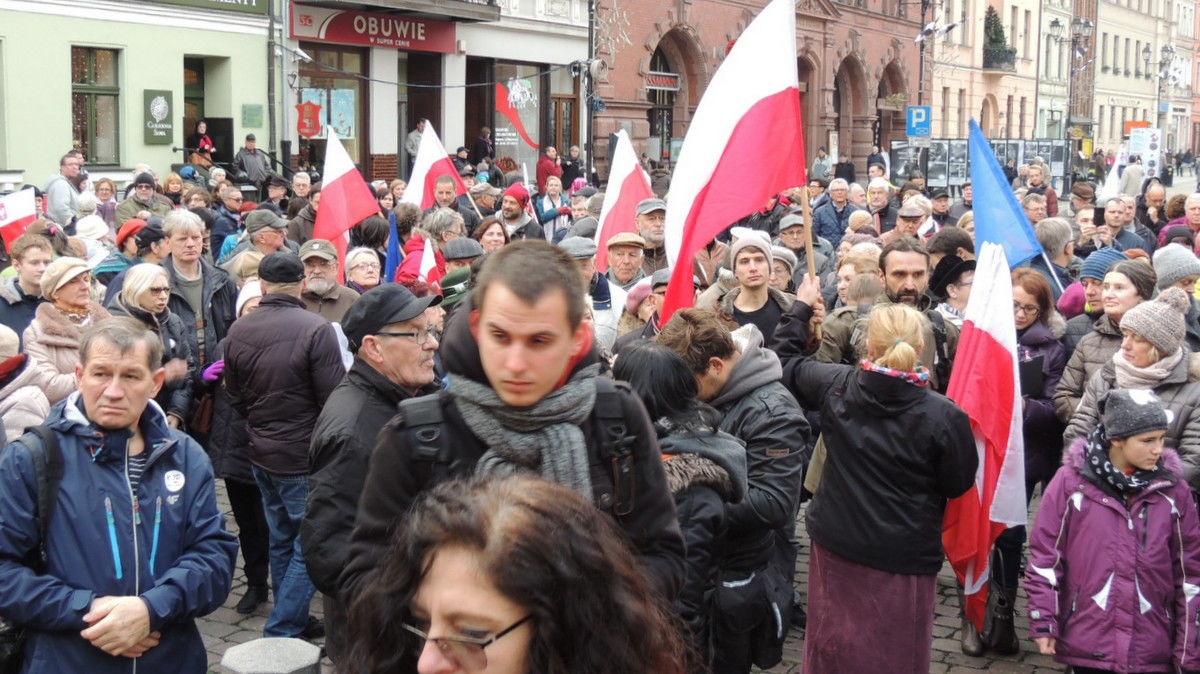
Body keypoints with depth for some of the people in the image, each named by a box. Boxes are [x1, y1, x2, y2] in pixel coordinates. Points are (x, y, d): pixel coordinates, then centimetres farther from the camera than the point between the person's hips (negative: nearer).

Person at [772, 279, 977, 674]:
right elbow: (959, 484, -7)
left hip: (835, 543, 3)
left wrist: (802, 308, 22)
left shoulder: (835, 386, -10)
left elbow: (784, 360, 8)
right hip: (904, 558, -3)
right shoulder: (943, 416, -21)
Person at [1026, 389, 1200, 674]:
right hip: (1086, 642, -2)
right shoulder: (1072, 481, -6)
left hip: (1152, 649, 2)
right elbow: (1045, 554, -2)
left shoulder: (1173, 489, 0)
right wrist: (1044, 622, -5)